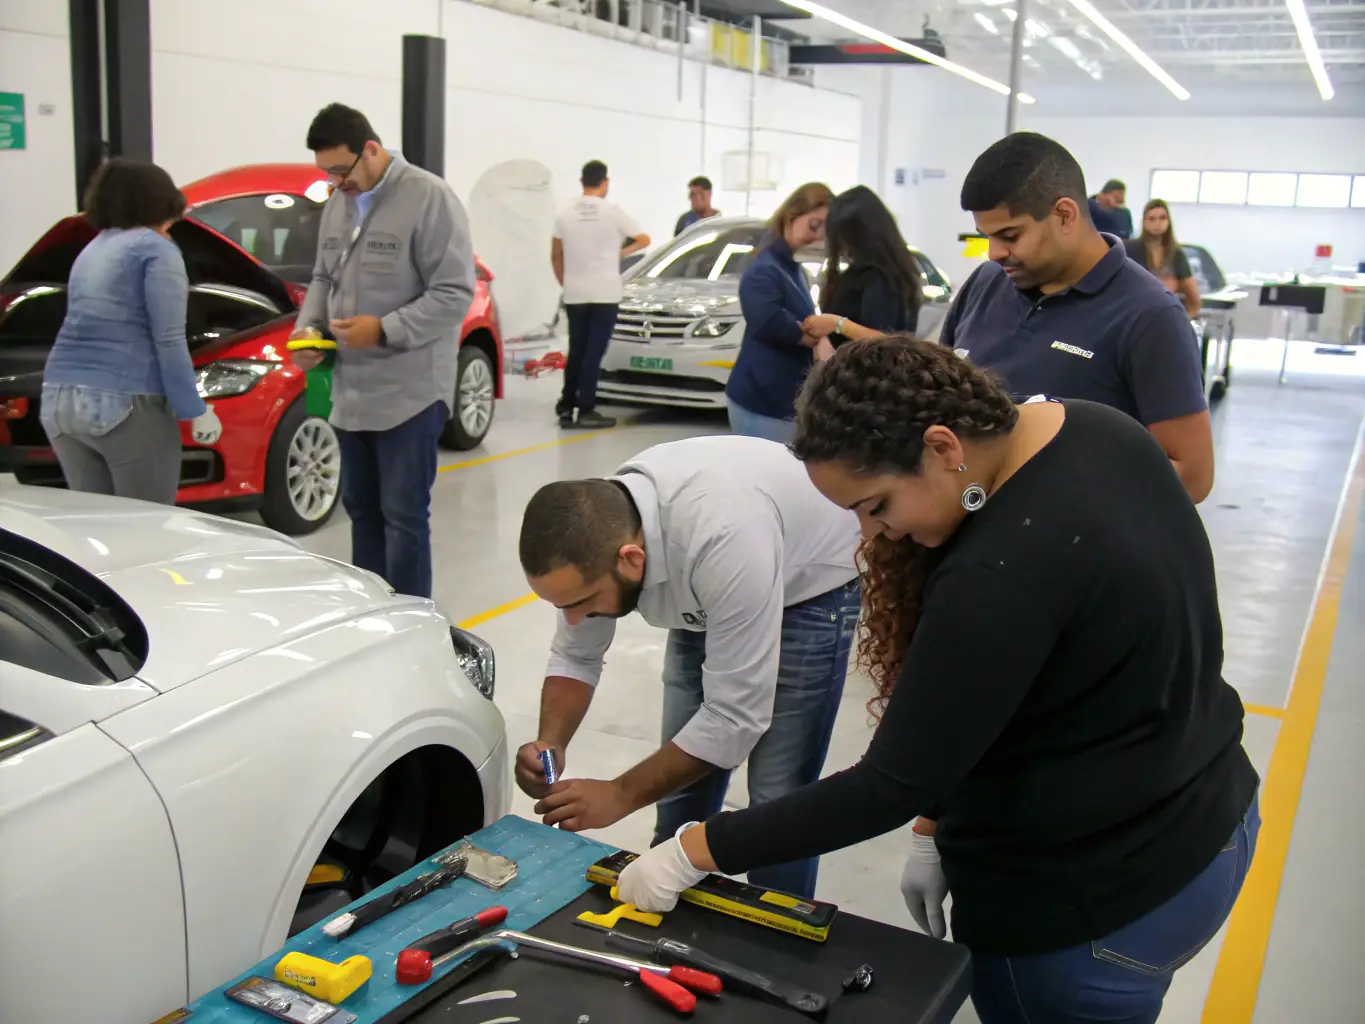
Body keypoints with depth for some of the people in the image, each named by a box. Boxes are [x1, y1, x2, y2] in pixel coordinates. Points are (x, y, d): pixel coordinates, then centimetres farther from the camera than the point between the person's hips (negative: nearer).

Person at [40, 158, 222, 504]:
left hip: (60, 399, 8)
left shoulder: (90, 252, 23)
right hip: (125, 402, -8)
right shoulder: (156, 250, -1)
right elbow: (169, 340, -11)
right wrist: (195, 410, -9)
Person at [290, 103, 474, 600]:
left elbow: (455, 293, -16)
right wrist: (309, 326, 3)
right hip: (351, 388, 8)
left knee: (403, 515, -3)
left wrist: (384, 329, -21)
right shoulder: (337, 203, 11)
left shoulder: (429, 197, -12)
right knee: (361, 508, 16)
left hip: (410, 391, -8)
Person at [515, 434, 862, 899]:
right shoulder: (593, 537, -23)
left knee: (776, 800, -12)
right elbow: (575, 656, -5)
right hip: (705, 598, 6)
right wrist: (549, 744, -23)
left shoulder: (725, 541, -43)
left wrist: (621, 795, -29)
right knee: (680, 786, 5)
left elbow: (736, 717, -35)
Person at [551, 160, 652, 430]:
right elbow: (644, 240, 5)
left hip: (574, 295, 4)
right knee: (594, 352, -4)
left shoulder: (565, 214, 5)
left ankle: (566, 408, 13)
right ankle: (586, 411, -6)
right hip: (604, 294, -4)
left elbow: (555, 256, 11)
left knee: (576, 352, 13)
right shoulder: (612, 211, -5)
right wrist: (621, 251, 20)